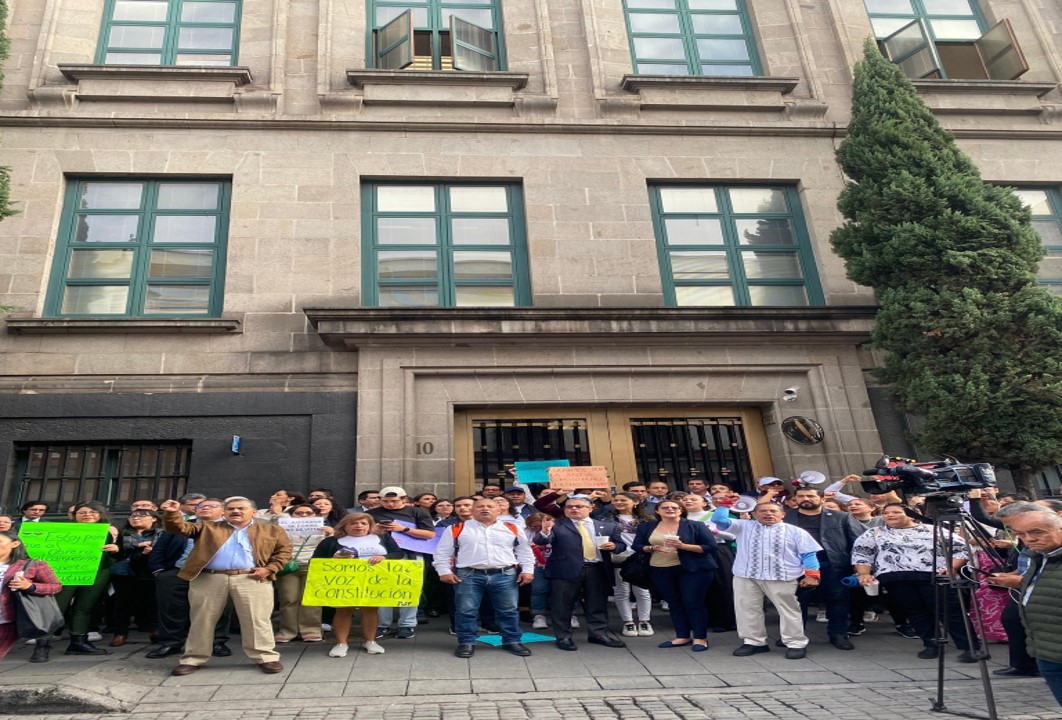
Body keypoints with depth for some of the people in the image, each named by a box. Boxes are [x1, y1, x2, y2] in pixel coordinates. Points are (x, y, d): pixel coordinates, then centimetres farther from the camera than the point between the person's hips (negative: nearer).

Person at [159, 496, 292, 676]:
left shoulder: (272, 530, 12)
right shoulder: (208, 528, 16)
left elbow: (284, 550, 8)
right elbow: (179, 527, 6)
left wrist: (269, 569, -6)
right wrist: (172, 513, -14)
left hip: (250, 579, -1)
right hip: (208, 579, 2)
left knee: (257, 620, -1)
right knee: (202, 620, 7)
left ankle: (266, 658, 9)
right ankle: (193, 659, 22)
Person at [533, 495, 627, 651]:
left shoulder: (608, 526, 8)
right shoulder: (556, 525, -2)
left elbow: (621, 544, 12)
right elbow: (540, 542, -12)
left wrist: (614, 546, -10)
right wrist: (545, 532, -33)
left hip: (598, 570, 3)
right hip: (565, 571, -2)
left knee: (598, 604, 11)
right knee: (562, 606, 4)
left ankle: (598, 634, 26)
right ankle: (563, 637, 17)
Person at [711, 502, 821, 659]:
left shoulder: (795, 531, 8)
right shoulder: (744, 527, 11)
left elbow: (809, 553, 3)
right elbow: (718, 519, 2)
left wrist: (811, 575, -7)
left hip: (782, 578, -2)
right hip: (746, 577, 2)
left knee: (788, 610, 3)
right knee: (747, 609, 6)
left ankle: (796, 644, 14)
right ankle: (753, 641, 19)